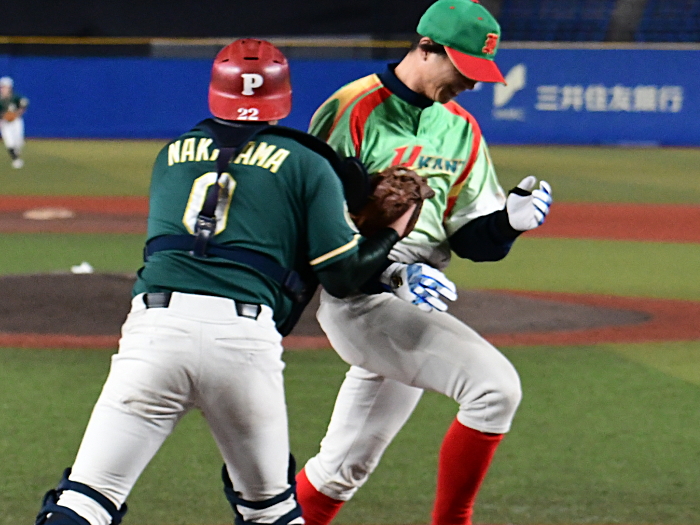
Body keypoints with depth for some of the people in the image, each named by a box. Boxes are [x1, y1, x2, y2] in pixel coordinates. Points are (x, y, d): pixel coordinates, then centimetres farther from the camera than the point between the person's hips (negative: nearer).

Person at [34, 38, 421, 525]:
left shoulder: (172, 154, 23)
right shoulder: (306, 164, 13)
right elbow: (343, 276, 8)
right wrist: (397, 228, 26)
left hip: (155, 323, 1)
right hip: (244, 336, -1)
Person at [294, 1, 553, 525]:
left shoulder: (462, 131, 13)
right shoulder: (352, 111, -9)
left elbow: (474, 239, 12)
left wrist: (510, 219, -11)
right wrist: (388, 261, -24)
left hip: (417, 304, 8)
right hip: (358, 297, -8)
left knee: (345, 467, 14)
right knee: (495, 384, -23)